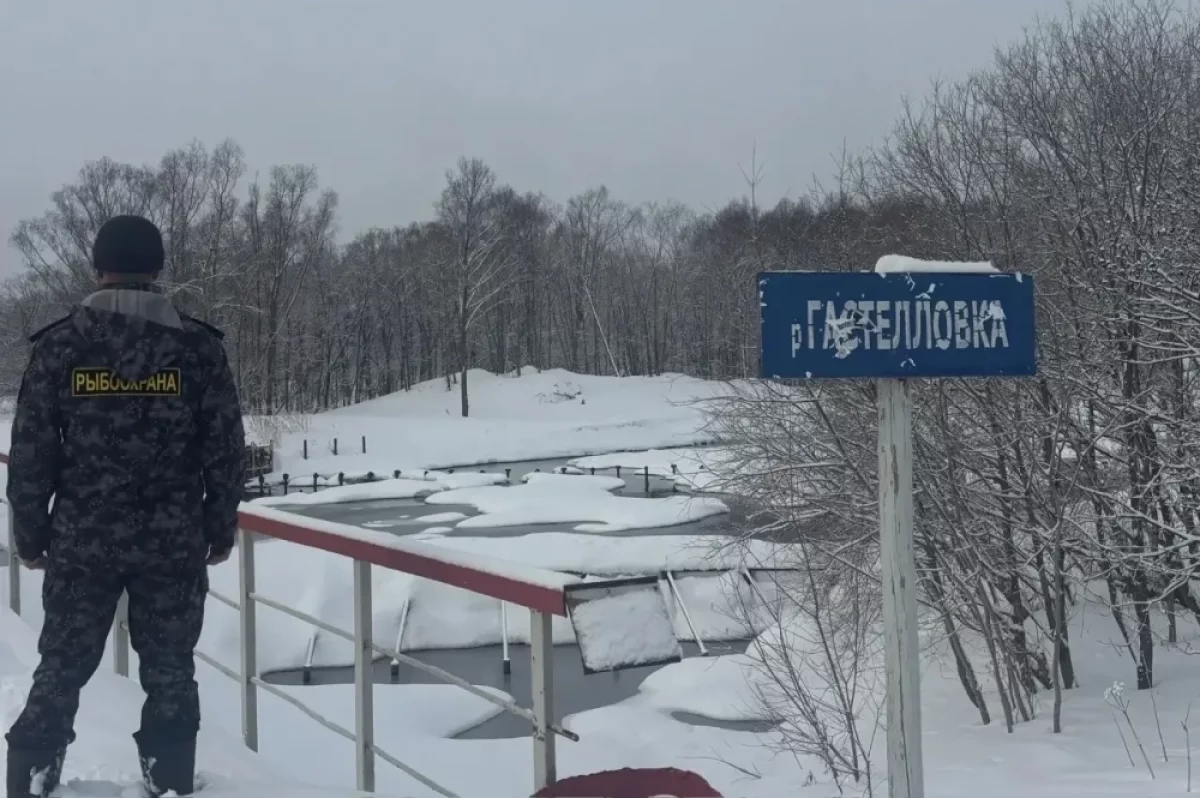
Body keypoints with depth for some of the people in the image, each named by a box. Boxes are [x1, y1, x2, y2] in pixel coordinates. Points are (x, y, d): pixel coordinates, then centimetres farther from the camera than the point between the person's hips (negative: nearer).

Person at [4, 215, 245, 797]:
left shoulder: (59, 344, -3)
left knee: (60, 668, 14)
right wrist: (221, 529, 9)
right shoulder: (198, 345, -4)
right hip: (174, 542, 0)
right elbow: (225, 449, -1)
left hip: (82, 540, 1)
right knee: (170, 672, 12)